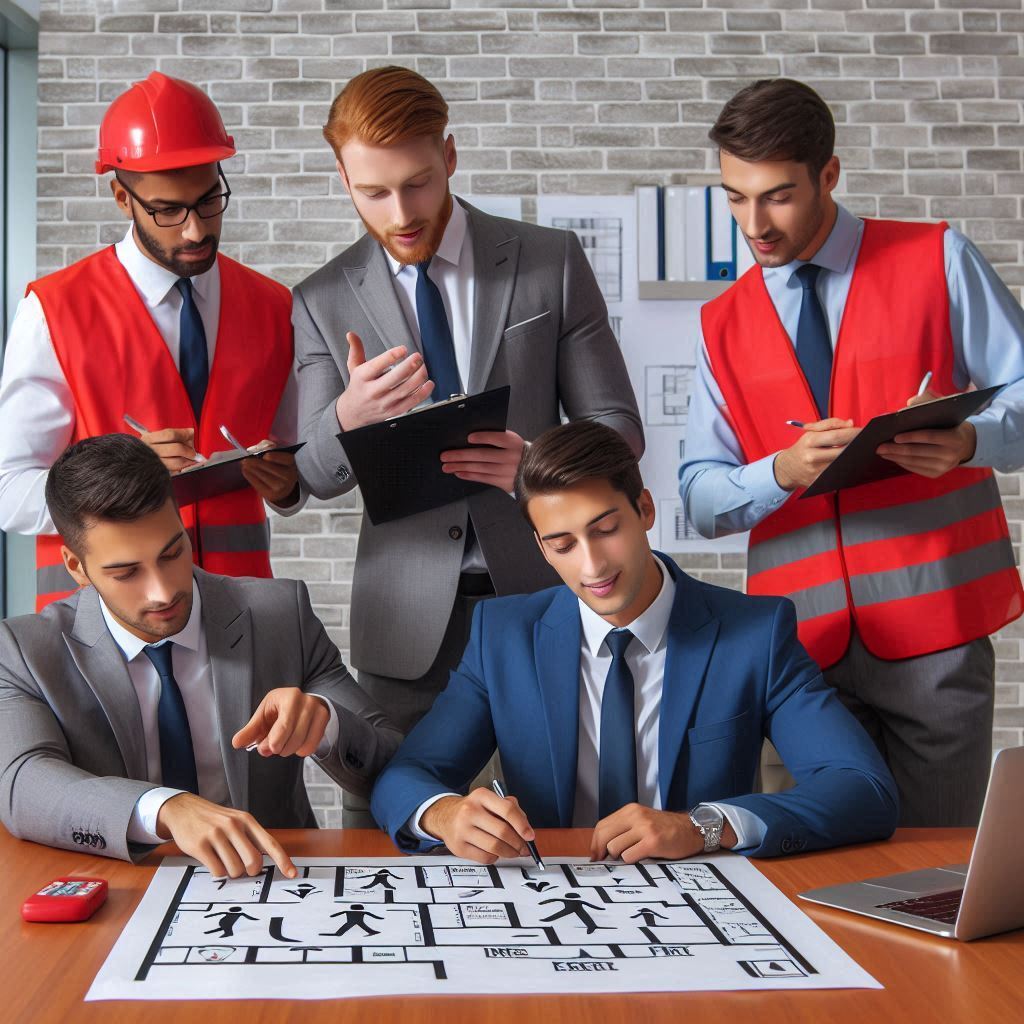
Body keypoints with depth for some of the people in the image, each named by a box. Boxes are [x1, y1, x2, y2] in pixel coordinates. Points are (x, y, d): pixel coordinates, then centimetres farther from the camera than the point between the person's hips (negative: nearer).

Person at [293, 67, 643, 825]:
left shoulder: (551, 263, 1)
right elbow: (318, 476, 2)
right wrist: (348, 417, -22)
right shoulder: (323, 301, 4)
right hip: (409, 615, 1)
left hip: (538, 593, 0)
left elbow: (618, 426, 2)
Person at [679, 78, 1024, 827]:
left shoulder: (937, 261, 3)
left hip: (933, 628, -2)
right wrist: (782, 471, -15)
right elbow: (700, 500, 5)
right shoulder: (722, 325, 11)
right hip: (805, 643, 2)